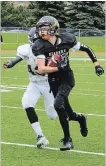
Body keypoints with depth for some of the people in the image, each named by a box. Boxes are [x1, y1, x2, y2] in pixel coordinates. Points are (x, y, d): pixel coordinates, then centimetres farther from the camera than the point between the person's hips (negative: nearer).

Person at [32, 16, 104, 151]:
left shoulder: (66, 39, -12)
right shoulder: (39, 46, -12)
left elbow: (86, 49, 3)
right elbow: (41, 69, -19)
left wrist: (96, 64, 1)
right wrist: (58, 68, -26)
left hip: (67, 78, -3)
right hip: (53, 80, 3)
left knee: (58, 104, -26)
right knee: (67, 113, 7)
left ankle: (68, 139, -14)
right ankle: (80, 118, 45)